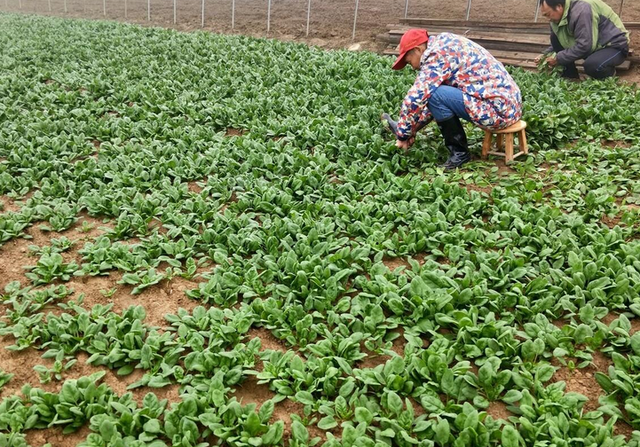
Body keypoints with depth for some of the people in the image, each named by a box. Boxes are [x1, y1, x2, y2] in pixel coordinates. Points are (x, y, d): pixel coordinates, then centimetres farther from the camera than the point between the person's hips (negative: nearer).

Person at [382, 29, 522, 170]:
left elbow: (416, 97, -17)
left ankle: (459, 153, -4)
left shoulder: (437, 54, -15)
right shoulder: (444, 44, 15)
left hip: (498, 108, -10)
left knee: (435, 95, -17)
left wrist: (403, 134, -4)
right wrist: (413, 128, 23)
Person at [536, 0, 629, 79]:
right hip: (596, 45, 8)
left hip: (615, 45, -8)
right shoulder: (561, 16, -3)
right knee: (555, 37, -5)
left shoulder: (581, 10, -29)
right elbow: (558, 42, 11)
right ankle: (570, 76, 3)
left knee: (591, 65, -39)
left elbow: (584, 46, -31)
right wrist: (546, 55, -5)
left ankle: (609, 72, -3)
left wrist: (558, 58, -24)